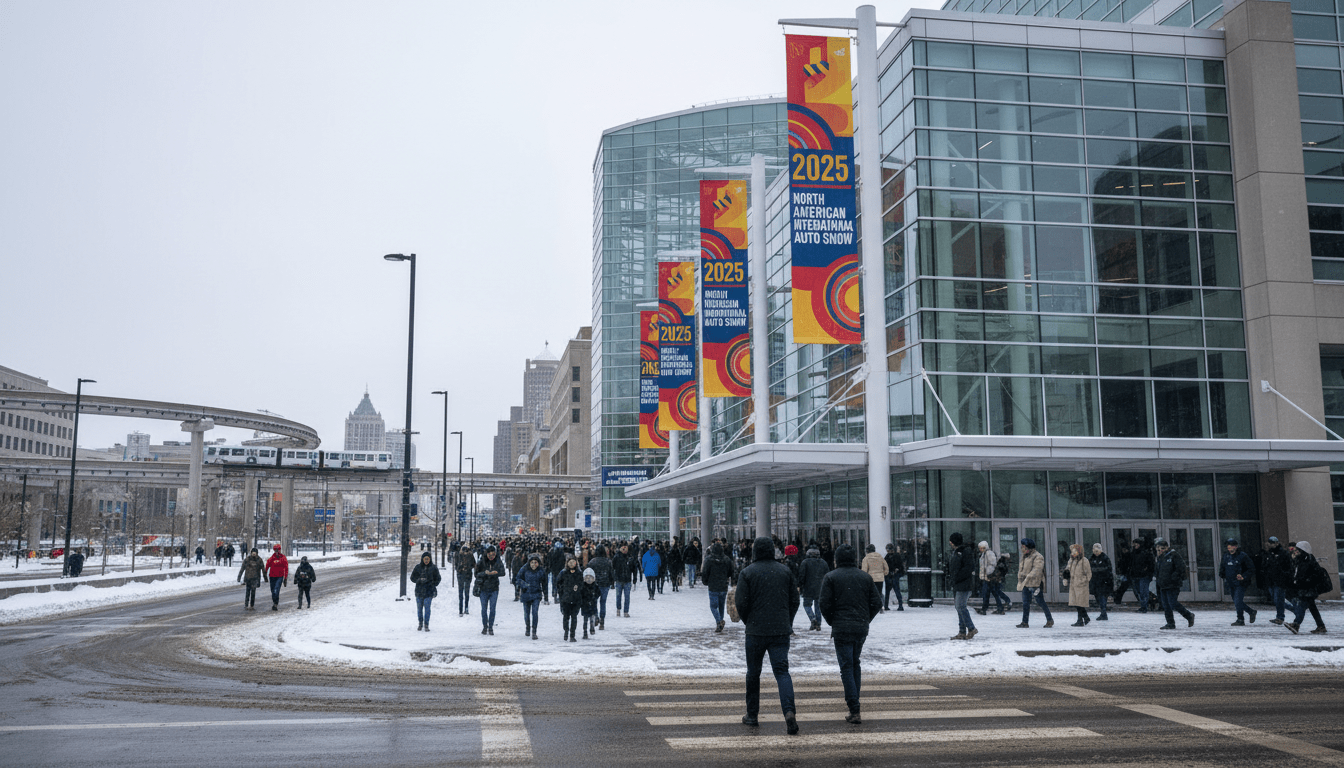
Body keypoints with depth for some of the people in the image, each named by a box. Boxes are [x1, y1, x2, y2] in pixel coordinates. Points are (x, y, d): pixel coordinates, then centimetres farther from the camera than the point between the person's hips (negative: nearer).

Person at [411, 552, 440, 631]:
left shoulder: (433, 568, 3)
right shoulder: (418, 567, 4)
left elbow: (438, 578, 12)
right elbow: (412, 578, 6)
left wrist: (433, 585, -1)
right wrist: (419, 580, -12)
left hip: (429, 592, -2)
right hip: (419, 591, 2)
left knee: (427, 607, -7)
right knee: (419, 608, 6)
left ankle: (426, 625, -1)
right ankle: (420, 624, 21)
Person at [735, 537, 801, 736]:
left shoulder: (747, 573, -5)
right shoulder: (784, 570, 6)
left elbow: (741, 603, -7)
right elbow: (794, 600, 8)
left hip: (756, 630, -2)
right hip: (781, 630, 2)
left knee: (753, 672, 12)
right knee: (782, 670, 0)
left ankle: (752, 715, 21)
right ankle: (789, 711, -20)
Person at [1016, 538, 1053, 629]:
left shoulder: (1038, 557, -13)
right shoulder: (1025, 557, 16)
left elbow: (1037, 570, -23)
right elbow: (1021, 568, 19)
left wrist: (1028, 578, -29)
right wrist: (1020, 579, 6)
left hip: (1035, 584, -8)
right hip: (1026, 585, 8)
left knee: (1041, 602, -1)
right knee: (1025, 604, 6)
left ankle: (1050, 620, 14)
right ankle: (1025, 622, 10)